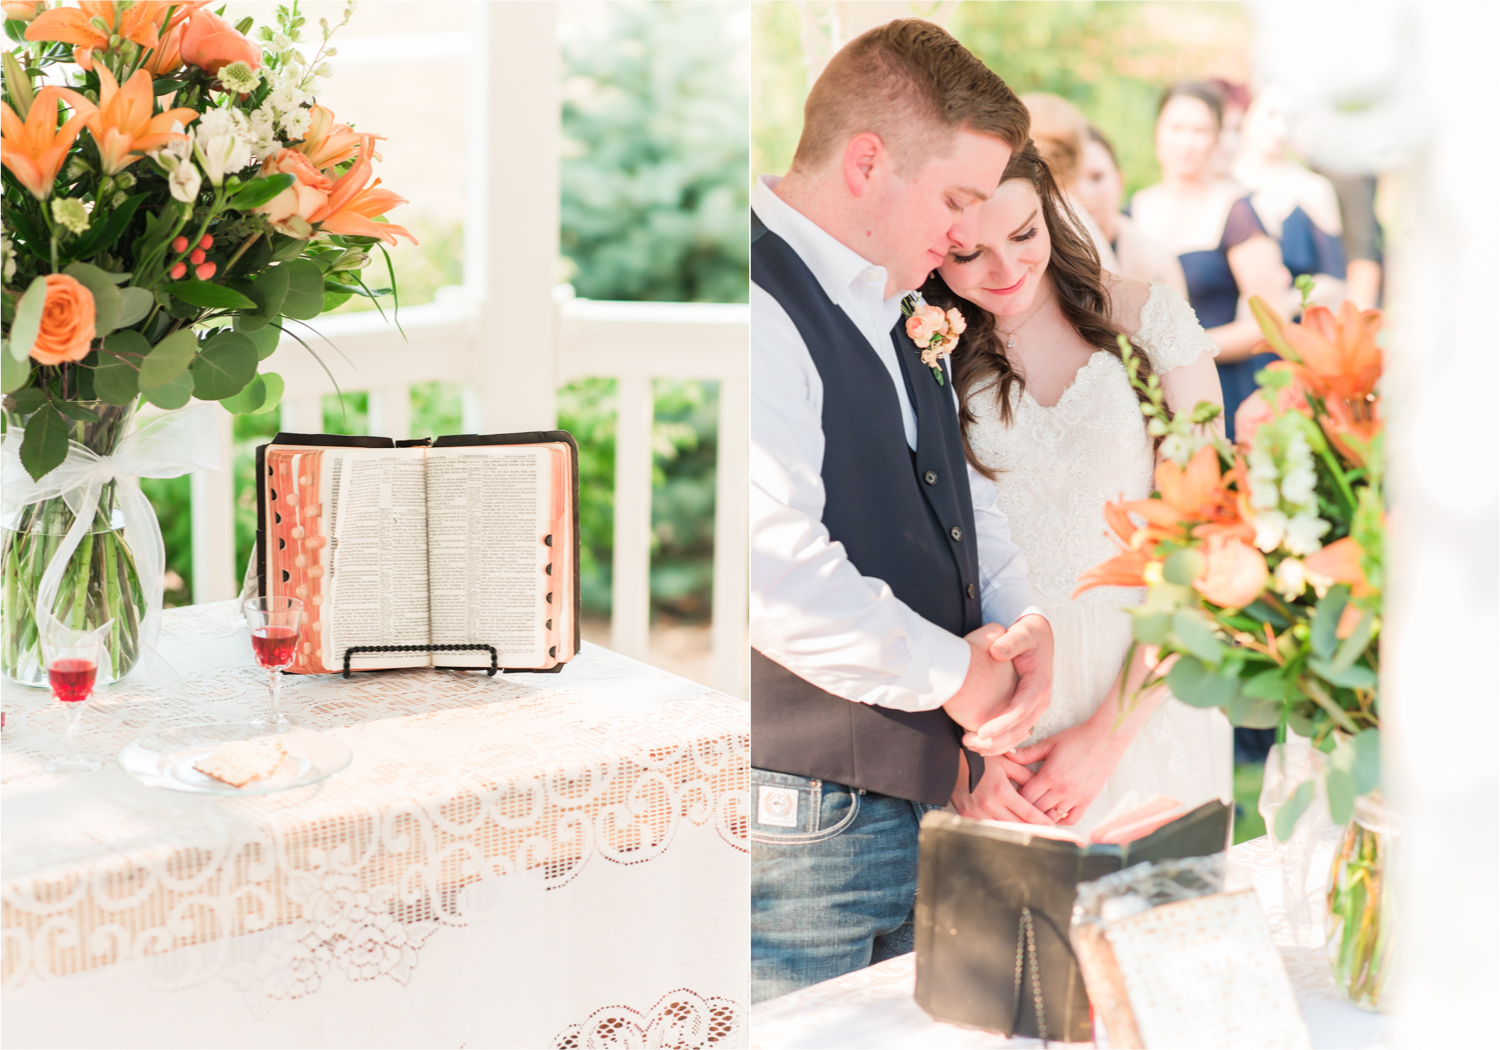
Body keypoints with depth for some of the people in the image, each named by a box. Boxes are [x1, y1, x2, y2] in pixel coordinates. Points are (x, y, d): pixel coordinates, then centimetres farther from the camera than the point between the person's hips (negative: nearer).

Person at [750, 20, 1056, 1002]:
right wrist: (955, 673, -15)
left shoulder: (890, 317, 16)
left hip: (905, 798, 10)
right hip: (799, 817, -9)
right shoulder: (763, 309, -18)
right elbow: (775, 573, -28)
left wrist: (1024, 623, 4)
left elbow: (963, 490, 25)